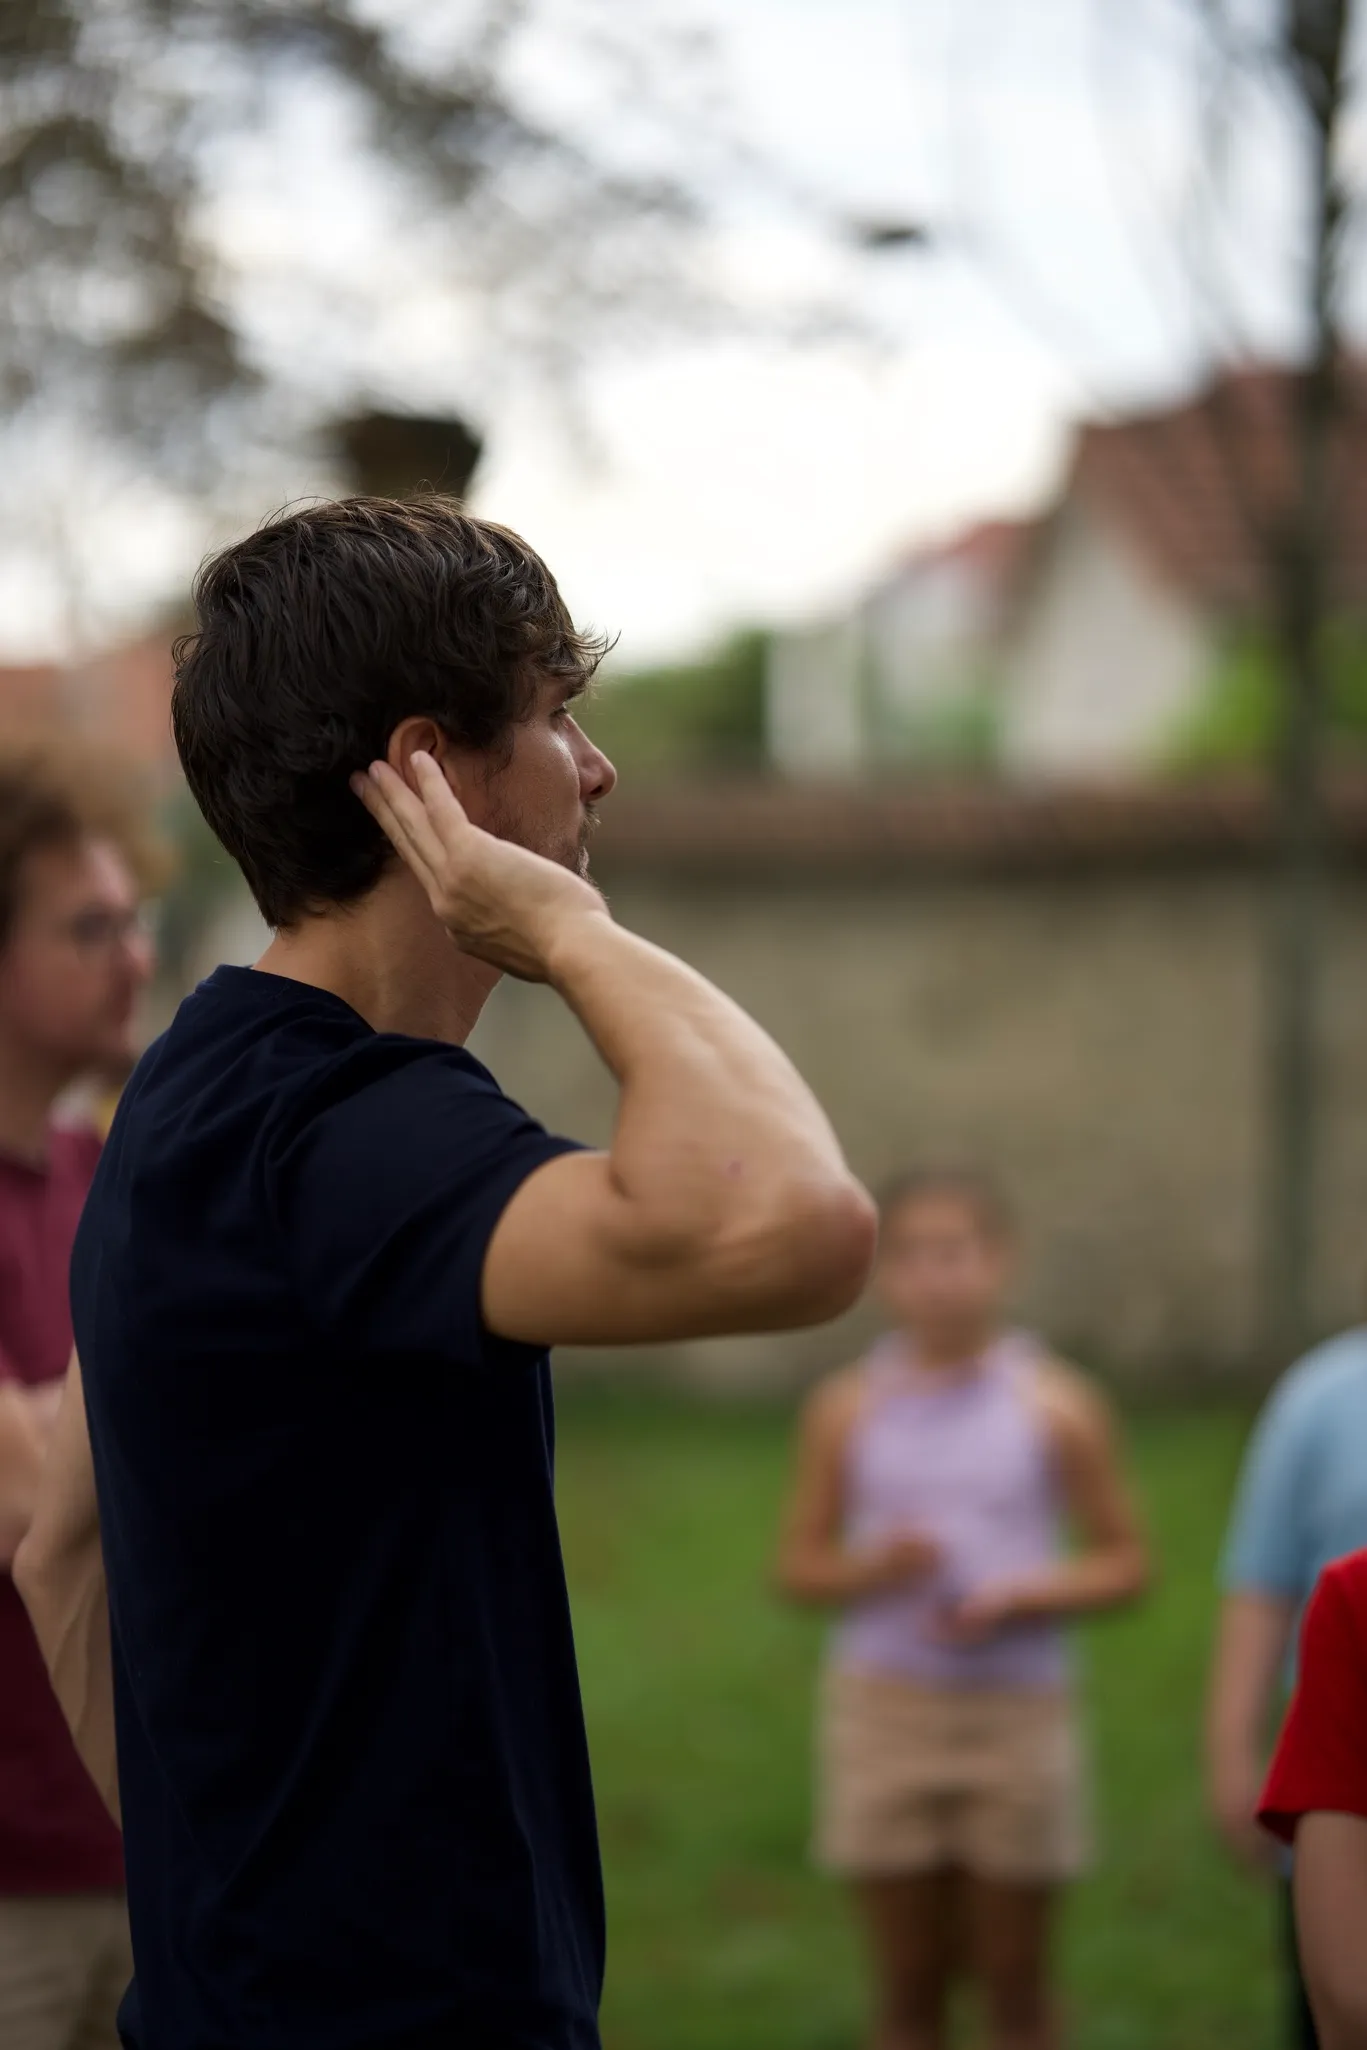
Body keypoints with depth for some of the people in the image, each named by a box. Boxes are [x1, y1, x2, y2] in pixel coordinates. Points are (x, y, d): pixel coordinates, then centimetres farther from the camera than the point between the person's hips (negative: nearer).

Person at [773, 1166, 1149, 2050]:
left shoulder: (1056, 1405, -1)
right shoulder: (848, 1408, 3)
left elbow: (1125, 1562, 2)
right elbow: (799, 1563, 7)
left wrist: (1019, 1597, -15)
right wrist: (875, 1568, -14)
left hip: (1017, 1712, -1)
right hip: (886, 1709, 1)